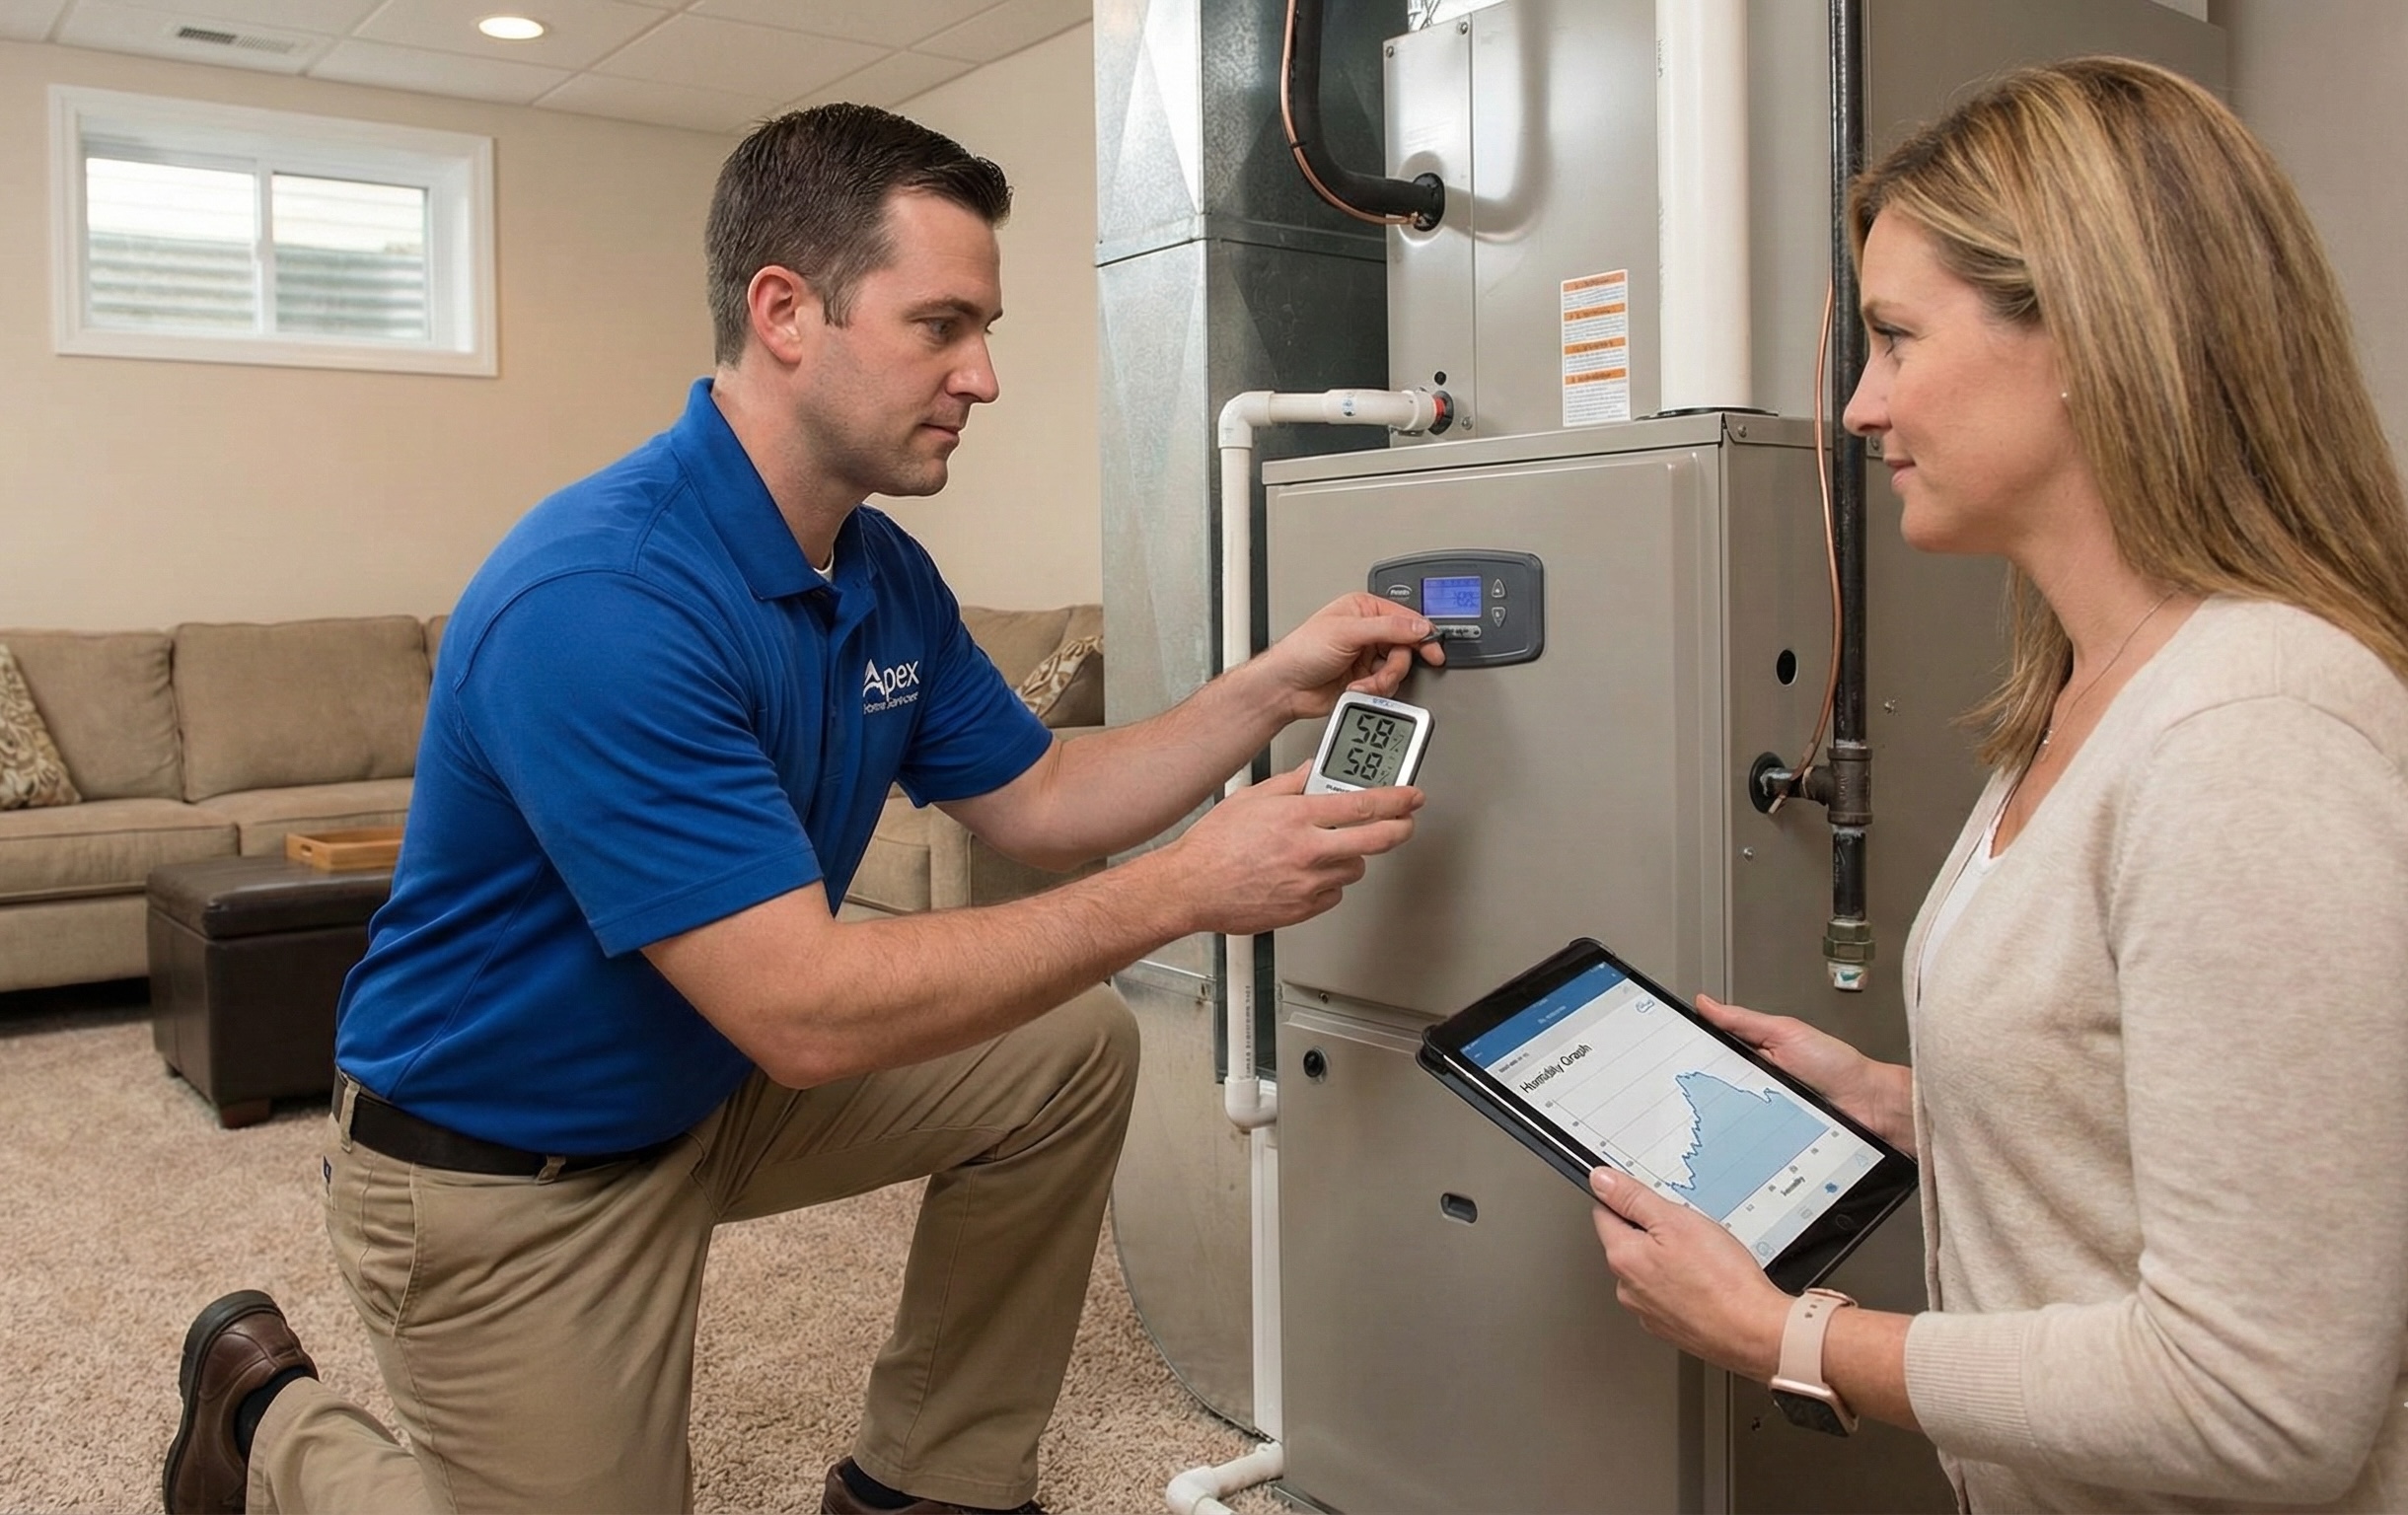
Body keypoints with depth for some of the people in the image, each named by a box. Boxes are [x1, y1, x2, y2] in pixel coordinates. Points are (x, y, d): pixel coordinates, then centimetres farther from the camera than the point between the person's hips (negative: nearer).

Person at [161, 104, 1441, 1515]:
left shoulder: (884, 571, -5)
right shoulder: (596, 603, -33)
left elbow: (1035, 800, 4)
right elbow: (804, 1012, -36)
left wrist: (1270, 687, -10)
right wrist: (1185, 887, -34)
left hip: (721, 1081, 8)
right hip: (503, 1169, -7)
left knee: (1074, 1052, -1)